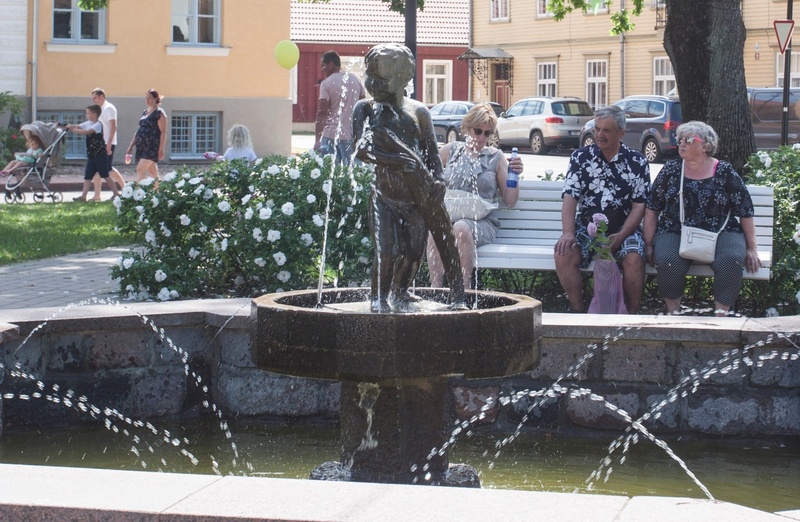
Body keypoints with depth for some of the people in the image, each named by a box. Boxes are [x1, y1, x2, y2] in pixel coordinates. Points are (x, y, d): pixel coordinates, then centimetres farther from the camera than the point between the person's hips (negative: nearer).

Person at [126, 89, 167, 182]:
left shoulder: (159, 113, -6)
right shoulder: (145, 112, 18)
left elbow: (163, 132, -11)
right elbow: (139, 130, 22)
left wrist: (161, 149, -17)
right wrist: (131, 146, 17)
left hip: (152, 147, -8)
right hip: (142, 146, 8)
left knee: (140, 169, -18)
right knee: (152, 173, 12)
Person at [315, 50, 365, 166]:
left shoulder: (326, 84, -6)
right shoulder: (356, 80, 10)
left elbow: (322, 113, -12)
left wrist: (317, 140, -13)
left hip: (331, 135, -4)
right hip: (352, 135, 4)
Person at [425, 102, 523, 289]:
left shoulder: (496, 158, 14)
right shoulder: (450, 151, 17)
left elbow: (510, 202, 13)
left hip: (482, 222, -1)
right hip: (448, 216, 1)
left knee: (461, 229, -37)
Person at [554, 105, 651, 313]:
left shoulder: (637, 162, 2)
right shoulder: (581, 157, 5)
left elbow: (639, 205, 0)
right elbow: (570, 198, -4)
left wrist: (621, 236, -15)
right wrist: (568, 233, -20)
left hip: (624, 229, -1)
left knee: (634, 258, -32)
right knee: (563, 254, -27)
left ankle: (631, 314, -14)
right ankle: (578, 311, -12)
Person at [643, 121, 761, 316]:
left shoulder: (725, 172, 3)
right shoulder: (671, 170, 9)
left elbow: (745, 212, 6)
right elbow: (652, 209, 11)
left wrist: (751, 249, 3)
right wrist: (649, 244, 4)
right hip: (675, 233, 1)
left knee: (730, 262, -33)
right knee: (668, 263, -31)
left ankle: (721, 314, -19)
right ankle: (673, 312, -11)